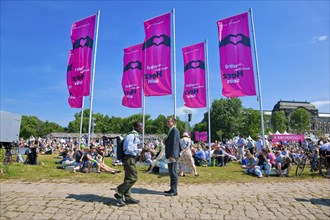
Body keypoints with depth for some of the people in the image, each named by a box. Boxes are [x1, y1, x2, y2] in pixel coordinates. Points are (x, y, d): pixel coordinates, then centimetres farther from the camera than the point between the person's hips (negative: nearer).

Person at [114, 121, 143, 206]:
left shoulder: (135, 136, 14)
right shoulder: (131, 136, -16)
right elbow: (128, 148, -22)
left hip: (131, 158, 10)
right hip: (129, 158, -10)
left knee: (129, 178, 13)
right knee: (133, 178, -9)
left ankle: (127, 197, 21)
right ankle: (119, 194, 0)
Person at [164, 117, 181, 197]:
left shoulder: (175, 130, -13)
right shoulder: (171, 130, 18)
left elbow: (174, 143, -20)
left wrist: (172, 155, -23)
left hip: (173, 155, -10)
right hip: (170, 155, 10)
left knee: (173, 172, -5)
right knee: (171, 172, 14)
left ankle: (174, 191, 3)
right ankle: (172, 189, 23)